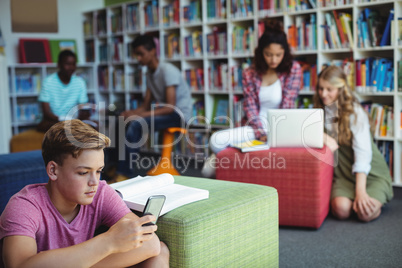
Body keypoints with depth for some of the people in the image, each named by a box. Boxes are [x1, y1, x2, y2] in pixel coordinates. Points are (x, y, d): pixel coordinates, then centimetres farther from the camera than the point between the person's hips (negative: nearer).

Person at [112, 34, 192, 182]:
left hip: (179, 113, -9)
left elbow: (170, 107, -23)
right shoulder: (150, 73, 11)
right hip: (163, 111, 9)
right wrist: (132, 113, -14)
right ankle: (114, 167, -9)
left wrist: (138, 115, -29)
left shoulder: (168, 70, -16)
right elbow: (146, 104, 8)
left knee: (136, 124, -30)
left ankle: (123, 173, -24)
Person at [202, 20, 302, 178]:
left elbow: (288, 105, -8)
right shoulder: (250, 74, 4)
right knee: (216, 140, -25)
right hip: (256, 126, 2)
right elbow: (250, 107, -2)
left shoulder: (293, 69, -2)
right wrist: (261, 133, -19)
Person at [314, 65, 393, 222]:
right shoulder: (320, 112, 6)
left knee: (365, 213, -26)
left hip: (371, 172, -3)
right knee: (341, 209, -27)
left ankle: (377, 198, 8)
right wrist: (323, 138, -21)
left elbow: (362, 151, -20)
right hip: (344, 174, 3)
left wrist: (360, 190, -29)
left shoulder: (355, 112, -12)